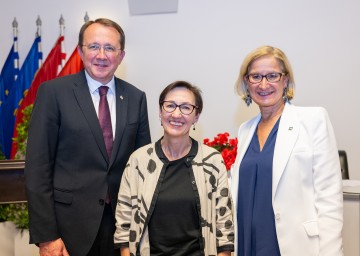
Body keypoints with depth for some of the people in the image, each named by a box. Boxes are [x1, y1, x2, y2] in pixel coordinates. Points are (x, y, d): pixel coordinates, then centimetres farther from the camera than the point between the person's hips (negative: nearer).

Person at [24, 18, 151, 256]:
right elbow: (37, 166, -8)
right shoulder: (53, 92, -6)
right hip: (71, 223, -3)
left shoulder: (136, 98, 4)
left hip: (122, 221, 3)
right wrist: (46, 236, -12)